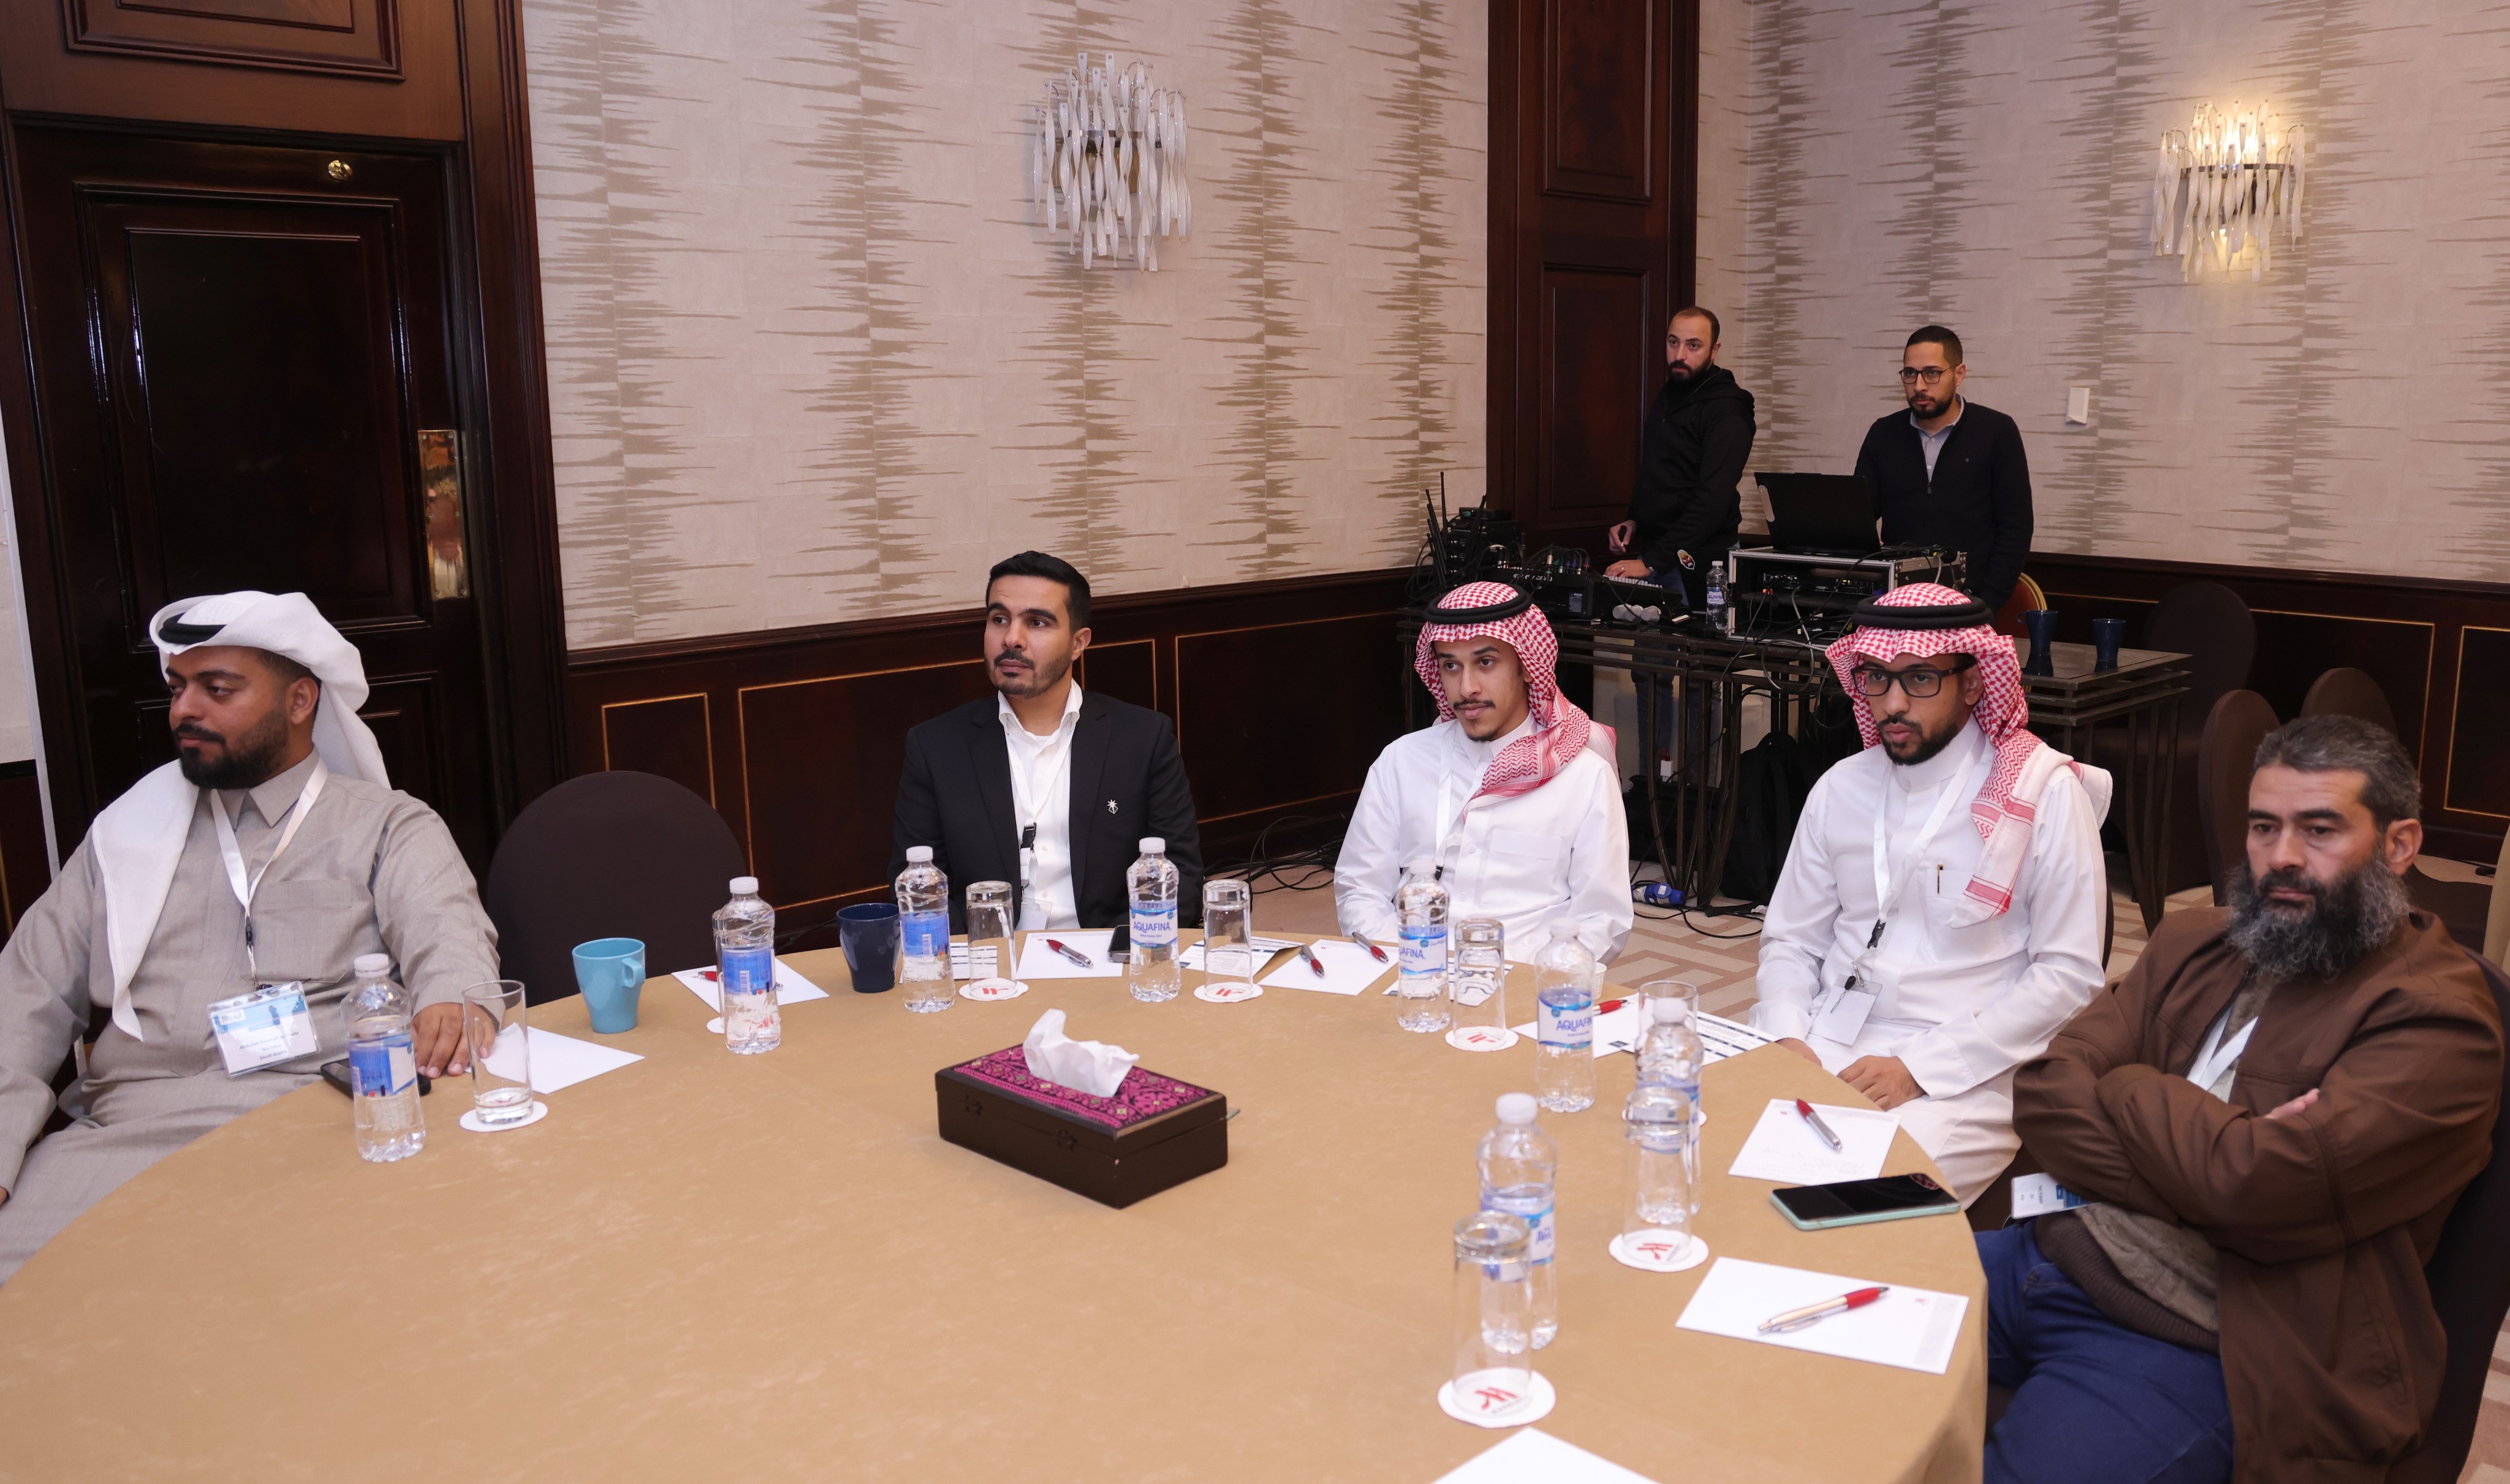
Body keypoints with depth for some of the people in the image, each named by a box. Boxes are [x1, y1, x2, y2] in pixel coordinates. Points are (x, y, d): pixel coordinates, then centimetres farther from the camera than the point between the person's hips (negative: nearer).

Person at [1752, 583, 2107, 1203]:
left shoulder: (2046, 792, -4)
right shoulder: (1841, 788, 11)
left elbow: (2069, 975, -8)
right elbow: (1791, 940, 17)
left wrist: (1920, 1068, -14)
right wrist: (1787, 1038, -4)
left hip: (1966, 1074, -4)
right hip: (1826, 1047, 5)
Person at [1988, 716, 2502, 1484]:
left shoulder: (2436, 1020, -7)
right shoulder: (2192, 945, 13)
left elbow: (2253, 1187, -21)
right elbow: (2044, 1094, 1)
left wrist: (2125, 1085, -3)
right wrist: (2222, 1145, -13)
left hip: (2188, 1351, -6)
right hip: (2050, 1251, 7)